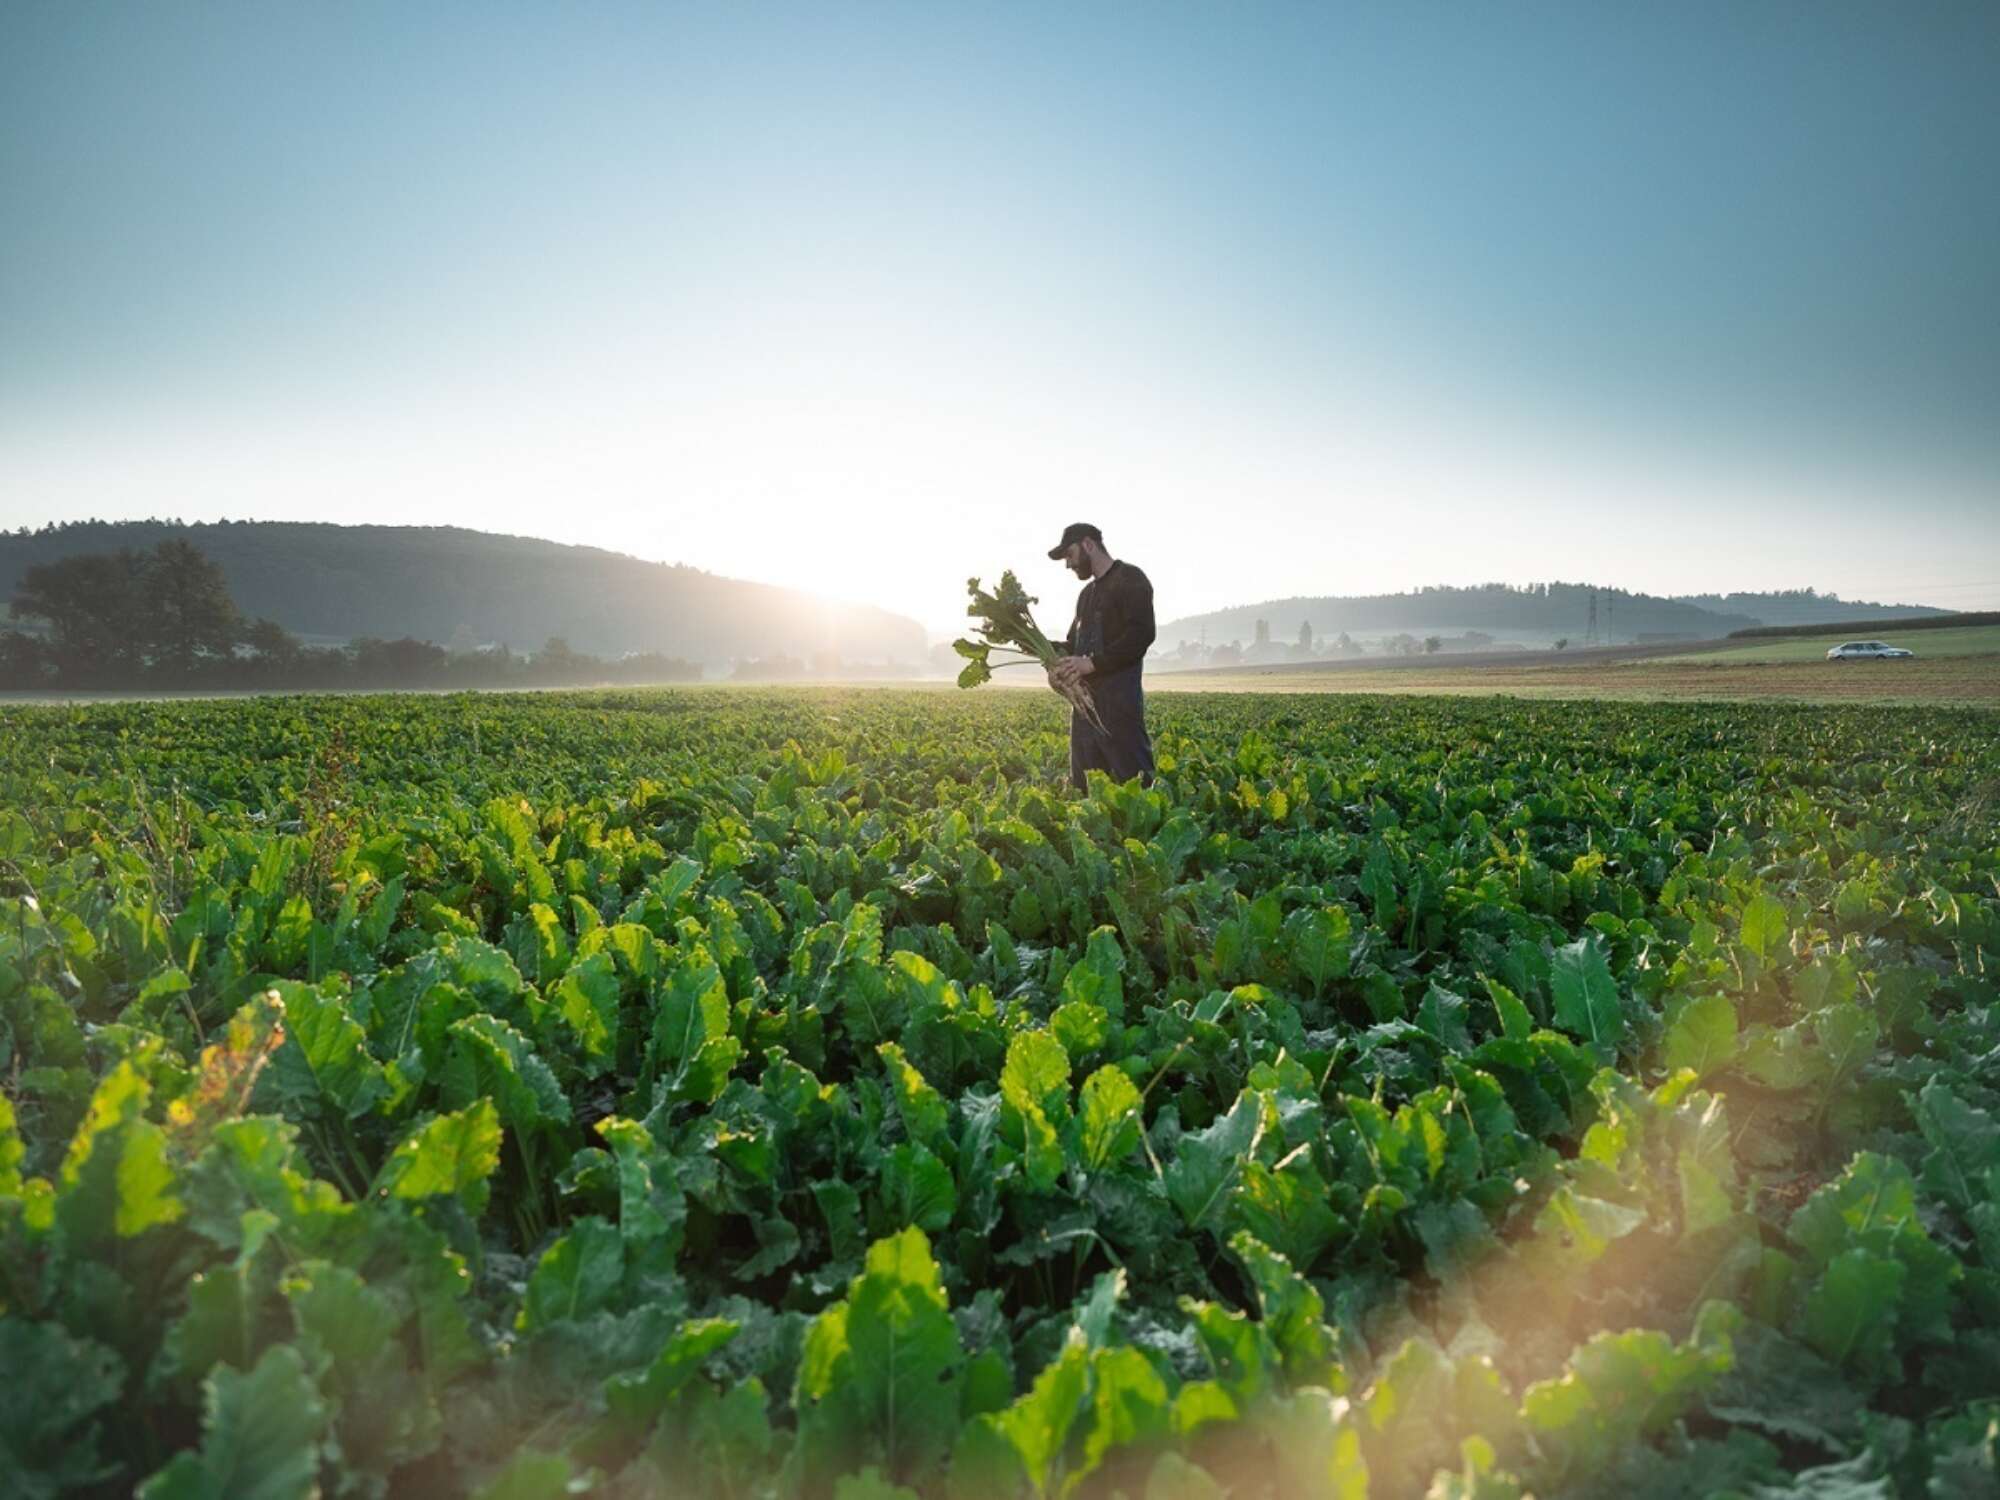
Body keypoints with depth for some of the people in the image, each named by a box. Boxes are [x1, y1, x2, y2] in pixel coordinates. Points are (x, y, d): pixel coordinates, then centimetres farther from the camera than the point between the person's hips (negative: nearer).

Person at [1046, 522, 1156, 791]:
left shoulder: (1130, 579, -4)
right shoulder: (1088, 592, 23)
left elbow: (1142, 635, -17)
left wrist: (1093, 663, -20)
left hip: (1119, 697, -9)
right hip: (1084, 698, 9)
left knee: (1133, 783, -9)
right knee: (1083, 785, 9)